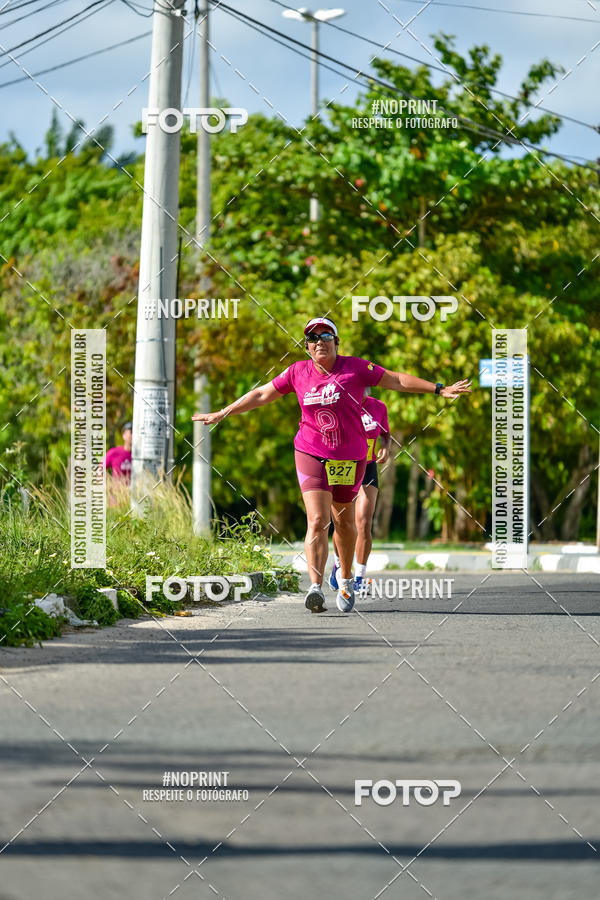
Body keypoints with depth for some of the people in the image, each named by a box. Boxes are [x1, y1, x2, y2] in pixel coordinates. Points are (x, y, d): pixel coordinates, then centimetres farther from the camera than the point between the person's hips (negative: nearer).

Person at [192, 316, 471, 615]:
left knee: (343, 521, 13)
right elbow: (261, 395, 11)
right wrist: (221, 414, 13)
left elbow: (397, 381, 2)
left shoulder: (355, 368, -2)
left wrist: (439, 389, 0)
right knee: (317, 520, -16)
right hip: (311, 456, -1)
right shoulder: (298, 372, 2)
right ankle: (316, 587, -25)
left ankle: (346, 580, 37)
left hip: (350, 458, 1)